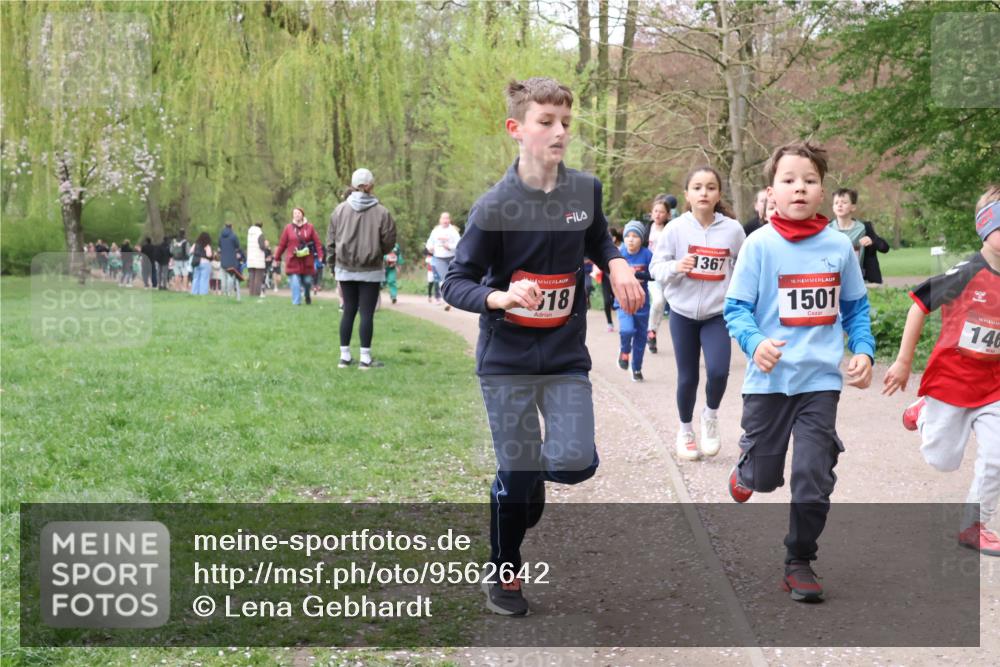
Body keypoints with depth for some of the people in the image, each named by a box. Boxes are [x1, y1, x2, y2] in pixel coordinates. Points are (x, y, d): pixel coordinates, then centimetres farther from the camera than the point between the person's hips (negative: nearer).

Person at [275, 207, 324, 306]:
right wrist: (277, 258, 8)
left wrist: (320, 255, -14)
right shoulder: (288, 228, 2)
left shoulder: (309, 227, 1)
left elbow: (317, 242, -4)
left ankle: (308, 297, 36)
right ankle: (296, 302, -4)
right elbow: (282, 244, 4)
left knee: (307, 281, 7)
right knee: (295, 282, -8)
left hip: (307, 261, 0)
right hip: (293, 261, 0)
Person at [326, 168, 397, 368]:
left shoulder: (340, 209, -2)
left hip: (345, 269, 3)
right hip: (370, 271, -3)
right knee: (367, 313, 0)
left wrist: (333, 264, 14)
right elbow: (389, 242, -6)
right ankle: (365, 358, 1)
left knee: (348, 311, 11)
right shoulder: (381, 212, -11)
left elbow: (331, 241, 3)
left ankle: (345, 356, 14)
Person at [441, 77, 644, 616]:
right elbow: (455, 283, -11)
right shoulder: (495, 206, -13)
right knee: (517, 473, 0)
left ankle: (530, 476, 24)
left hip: (566, 354, 3)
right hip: (507, 357, -3)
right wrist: (501, 297, -30)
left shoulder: (586, 191, -2)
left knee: (575, 462, -12)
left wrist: (617, 266, -3)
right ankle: (503, 574, 23)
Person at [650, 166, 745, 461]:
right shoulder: (675, 228, -8)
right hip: (683, 312, 0)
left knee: (718, 371, -15)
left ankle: (711, 416, 16)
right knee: (687, 377, 8)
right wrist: (675, 266, -24)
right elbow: (656, 267, -5)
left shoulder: (732, 230, -6)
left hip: (718, 313, 0)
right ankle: (685, 431, 30)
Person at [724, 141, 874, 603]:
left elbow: (856, 307, 11)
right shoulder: (760, 245, -7)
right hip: (769, 379, -1)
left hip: (821, 379, 1)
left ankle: (800, 562, 13)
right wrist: (755, 342, -24)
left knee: (814, 477, -4)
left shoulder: (839, 246, 1)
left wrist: (863, 351, -3)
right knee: (765, 475, 11)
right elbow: (736, 308, -5)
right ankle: (746, 471, 48)